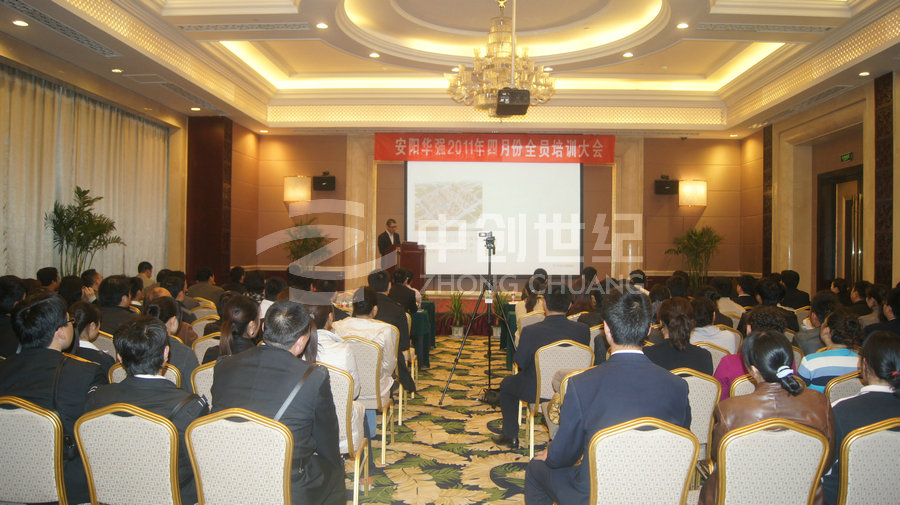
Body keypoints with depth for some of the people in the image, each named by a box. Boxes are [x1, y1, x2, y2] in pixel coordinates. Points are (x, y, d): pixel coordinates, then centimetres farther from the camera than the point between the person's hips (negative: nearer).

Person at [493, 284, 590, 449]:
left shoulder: (531, 331, -24)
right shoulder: (583, 330, -14)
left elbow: (520, 363, -11)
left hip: (537, 391, -3)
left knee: (507, 384, 27)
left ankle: (510, 436, 33)